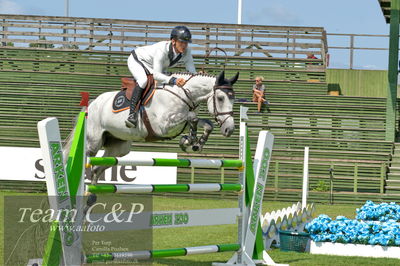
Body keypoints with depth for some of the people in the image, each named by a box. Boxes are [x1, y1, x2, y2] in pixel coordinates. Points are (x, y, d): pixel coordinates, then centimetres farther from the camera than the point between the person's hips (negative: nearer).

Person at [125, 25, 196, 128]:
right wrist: (174, 80, -58)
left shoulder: (186, 52, -22)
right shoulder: (162, 49, -41)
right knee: (143, 80, -35)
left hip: (152, 68, 8)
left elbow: (192, 72, -17)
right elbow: (156, 75, -44)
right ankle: (132, 114, -36)